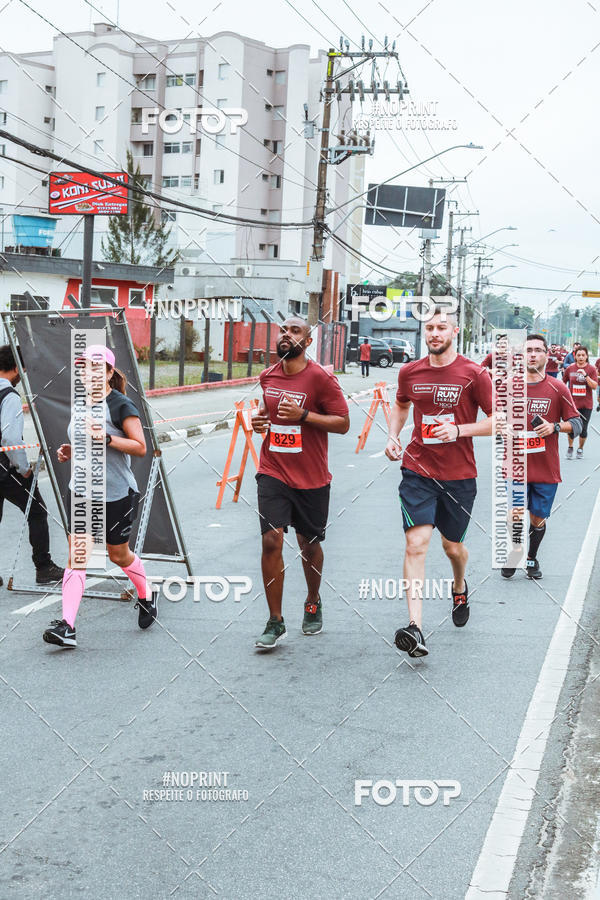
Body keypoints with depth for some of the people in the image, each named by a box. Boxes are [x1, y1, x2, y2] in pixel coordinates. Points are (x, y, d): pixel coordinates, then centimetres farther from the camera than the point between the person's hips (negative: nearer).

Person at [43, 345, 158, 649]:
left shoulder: (122, 405, -12)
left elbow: (140, 447, -14)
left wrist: (107, 438, -26)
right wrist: (69, 451, 4)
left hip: (117, 494, -5)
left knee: (119, 555, 11)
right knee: (76, 555, -5)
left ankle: (146, 595, 40)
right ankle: (67, 625, -9)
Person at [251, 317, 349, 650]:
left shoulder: (321, 378, -9)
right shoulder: (267, 376, 7)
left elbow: (343, 423, -10)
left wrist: (303, 414, -21)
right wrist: (259, 419, 4)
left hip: (311, 479, -2)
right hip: (273, 473, 2)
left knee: (309, 545, 12)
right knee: (271, 541, -11)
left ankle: (313, 603, 39)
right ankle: (275, 622, -1)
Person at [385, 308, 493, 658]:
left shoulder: (474, 374, -7)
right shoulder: (410, 372, 3)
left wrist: (460, 430, -19)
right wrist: (393, 435, 6)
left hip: (459, 475, -1)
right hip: (418, 471, 1)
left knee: (453, 546, 15)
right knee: (417, 543, -14)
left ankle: (460, 586, 51)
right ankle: (415, 628, -19)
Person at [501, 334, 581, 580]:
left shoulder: (558, 389, -1)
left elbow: (576, 423, 3)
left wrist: (555, 427, -13)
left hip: (547, 469, 0)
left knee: (538, 518, 8)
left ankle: (531, 558, 31)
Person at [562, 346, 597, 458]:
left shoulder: (591, 369, -3)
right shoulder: (570, 368, 0)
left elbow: (595, 386, -12)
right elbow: (563, 383, 14)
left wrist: (586, 375, -22)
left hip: (586, 405, 0)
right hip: (572, 403, 0)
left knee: (583, 430, 3)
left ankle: (580, 449, 26)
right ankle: (570, 447, 23)